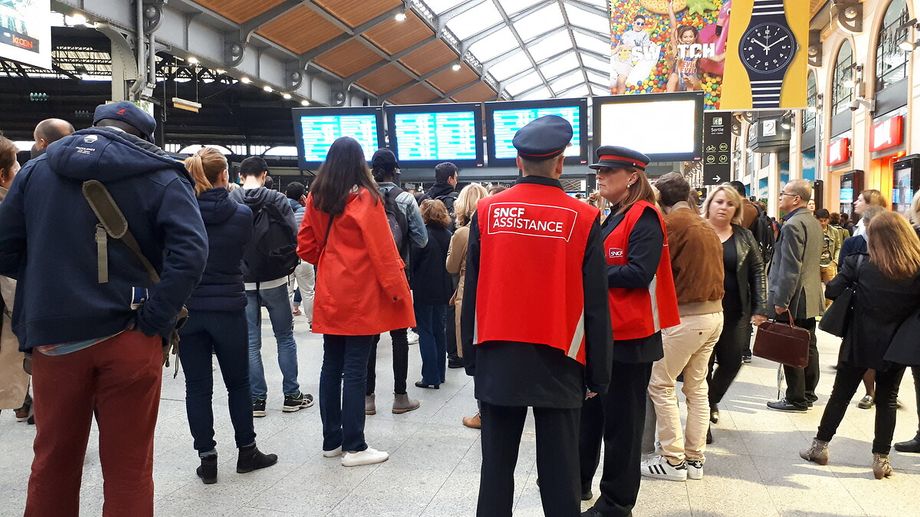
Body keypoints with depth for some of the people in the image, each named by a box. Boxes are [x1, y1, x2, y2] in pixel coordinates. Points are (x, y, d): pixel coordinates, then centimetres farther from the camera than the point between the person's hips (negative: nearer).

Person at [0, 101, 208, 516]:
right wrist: (155, 319, -14)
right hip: (128, 341, -3)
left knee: (52, 463, 17)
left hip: (54, 338, 3)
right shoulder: (161, 177, -3)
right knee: (128, 468, 8)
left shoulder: (36, 171, 8)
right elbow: (190, 252, -18)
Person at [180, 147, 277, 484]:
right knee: (238, 382, 13)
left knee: (197, 386, 7)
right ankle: (247, 452, 23)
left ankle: (207, 459, 13)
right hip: (228, 309, -1)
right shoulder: (241, 214, -9)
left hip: (187, 309, 1)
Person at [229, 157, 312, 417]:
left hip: (243, 282, 2)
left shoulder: (229, 202, -3)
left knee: (251, 342, 8)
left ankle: (256, 400, 12)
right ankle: (292, 396, 16)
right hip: (274, 280, -2)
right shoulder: (277, 200, -9)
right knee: (285, 338, 11)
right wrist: (287, 266, 4)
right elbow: (293, 237, -12)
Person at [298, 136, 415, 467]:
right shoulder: (365, 198, -12)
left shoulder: (317, 197, 5)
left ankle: (331, 440, 23)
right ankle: (354, 447, 6)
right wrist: (398, 289, -7)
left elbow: (306, 246, 10)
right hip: (361, 297, -6)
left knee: (331, 365, 12)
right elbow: (382, 250, -13)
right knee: (355, 370, -1)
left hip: (330, 296, 6)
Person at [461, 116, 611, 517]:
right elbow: (596, 306, -4)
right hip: (558, 364, -1)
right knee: (558, 472, 8)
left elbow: (472, 293, 3)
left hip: (498, 361, 2)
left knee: (496, 467, 12)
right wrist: (598, 375, 5)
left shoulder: (487, 211, -2)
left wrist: (472, 359, 13)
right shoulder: (583, 218, -6)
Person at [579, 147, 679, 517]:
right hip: (601, 333, 9)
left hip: (629, 337, -9)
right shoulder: (612, 218, 16)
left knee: (621, 421, 2)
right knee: (588, 411, 17)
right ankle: (578, 481, 33)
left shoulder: (644, 218, -12)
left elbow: (639, 273, -23)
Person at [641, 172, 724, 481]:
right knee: (697, 387, 13)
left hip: (685, 316, -8)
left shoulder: (672, 223, -11)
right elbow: (713, 270, 15)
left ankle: (673, 461, 4)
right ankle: (695, 459, 19)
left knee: (660, 386, 1)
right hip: (714, 313, 9)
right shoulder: (706, 226, 14)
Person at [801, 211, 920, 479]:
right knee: (887, 401, 13)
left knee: (841, 394, 12)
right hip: (895, 347, 1)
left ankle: (820, 446, 20)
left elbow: (832, 291, -9)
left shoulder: (861, 263, -13)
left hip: (859, 343, -1)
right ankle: (881, 458, 16)